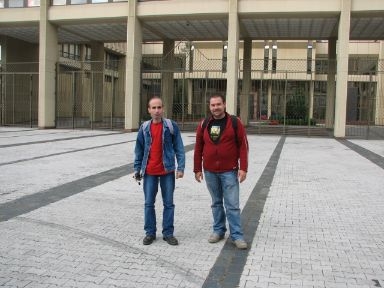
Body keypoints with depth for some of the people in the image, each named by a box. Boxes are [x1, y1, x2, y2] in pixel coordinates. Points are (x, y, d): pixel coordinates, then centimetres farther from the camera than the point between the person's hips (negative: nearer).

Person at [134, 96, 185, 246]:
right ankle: (150, 232, 21)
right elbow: (139, 150, 8)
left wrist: (180, 167, -10)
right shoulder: (144, 128, 2)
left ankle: (168, 233, 19)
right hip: (149, 172, 2)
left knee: (168, 203, 7)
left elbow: (179, 148, -4)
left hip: (167, 171, -1)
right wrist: (137, 169, 6)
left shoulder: (171, 126, -4)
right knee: (148, 203, 8)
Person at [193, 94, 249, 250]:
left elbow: (243, 146, -6)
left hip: (229, 171, -3)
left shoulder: (235, 122, -4)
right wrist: (197, 169, 6)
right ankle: (218, 230, 26)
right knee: (216, 203, 14)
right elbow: (198, 148, 8)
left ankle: (237, 235, 7)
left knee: (232, 205, -1)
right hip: (210, 172, 3)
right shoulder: (204, 124, 4)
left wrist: (243, 168, -12)